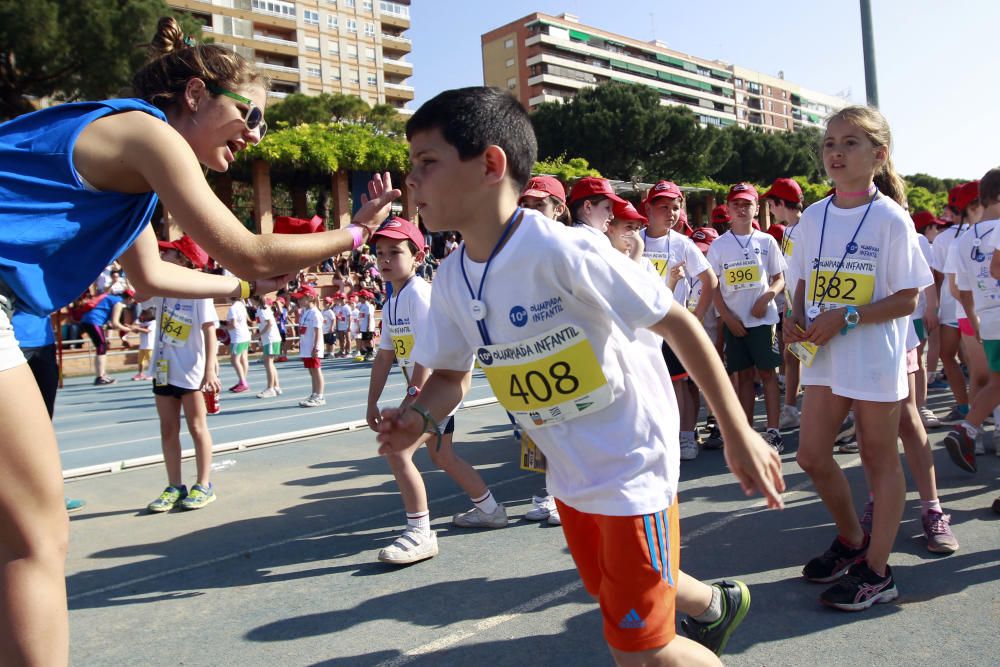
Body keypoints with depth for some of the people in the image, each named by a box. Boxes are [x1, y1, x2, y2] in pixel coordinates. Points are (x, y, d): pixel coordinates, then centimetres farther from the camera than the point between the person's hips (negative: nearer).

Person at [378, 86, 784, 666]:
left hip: (632, 465, -8)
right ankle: (719, 604, 56)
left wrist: (738, 433, -19)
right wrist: (421, 416, -16)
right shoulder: (451, 280, -5)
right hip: (569, 473, 8)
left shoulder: (564, 251, -28)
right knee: (611, 593, 29)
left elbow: (677, 323, -21)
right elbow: (450, 374, 6)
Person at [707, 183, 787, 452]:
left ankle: (773, 432, 3)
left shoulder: (766, 241, 4)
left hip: (763, 318, -1)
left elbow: (779, 279, 6)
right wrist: (727, 317, -6)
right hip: (733, 321, 1)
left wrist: (767, 297, -13)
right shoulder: (718, 245, 4)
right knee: (744, 374, 7)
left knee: (767, 372, -1)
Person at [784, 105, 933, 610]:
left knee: (879, 459, 7)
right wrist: (796, 318, -7)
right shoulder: (813, 217, 4)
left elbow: (907, 299, -10)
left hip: (875, 358, -5)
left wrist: (845, 317, -21)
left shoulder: (891, 219, -10)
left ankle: (877, 572, 20)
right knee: (812, 456, 8)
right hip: (823, 357, 5)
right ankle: (852, 540, 33)